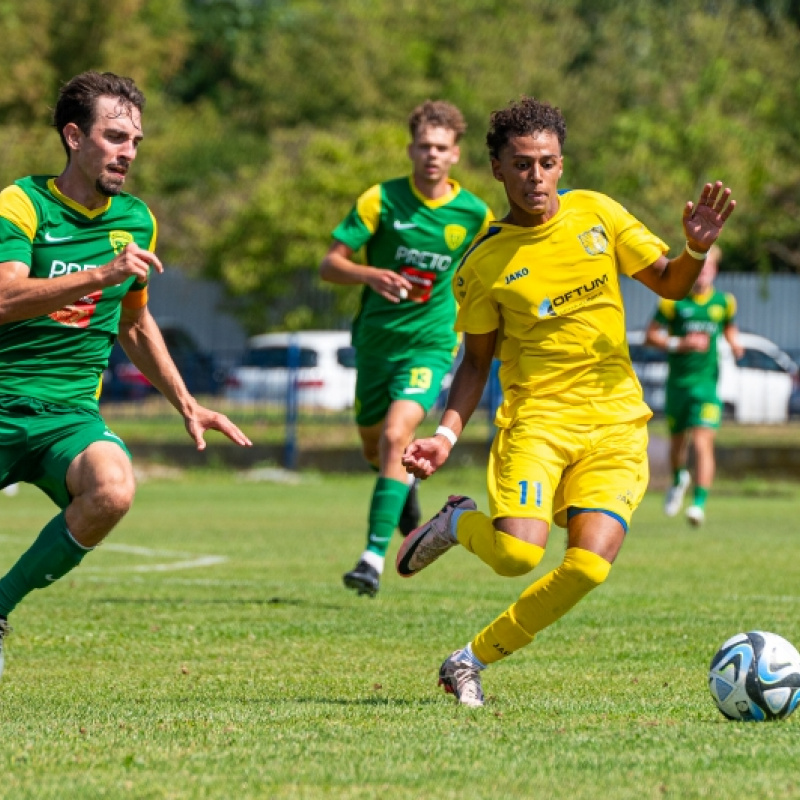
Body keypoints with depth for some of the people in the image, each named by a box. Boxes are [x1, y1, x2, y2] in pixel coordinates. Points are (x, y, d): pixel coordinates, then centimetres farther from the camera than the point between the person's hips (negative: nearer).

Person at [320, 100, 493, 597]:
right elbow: (330, 265, -11)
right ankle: (407, 491, 52)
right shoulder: (381, 200, -8)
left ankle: (375, 556, -24)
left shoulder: (474, 214, -3)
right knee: (374, 447, 15)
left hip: (431, 342, -2)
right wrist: (372, 275, -29)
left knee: (396, 436, -23)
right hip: (376, 340, 2)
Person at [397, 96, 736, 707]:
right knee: (518, 553, -26)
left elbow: (669, 284, 11)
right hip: (536, 417, -2)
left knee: (589, 566, -17)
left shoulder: (596, 214, 5)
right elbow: (477, 362, 8)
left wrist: (697, 249, -10)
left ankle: (473, 660, 3)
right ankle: (459, 524, 12)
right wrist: (447, 434, -6)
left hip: (615, 421, 2)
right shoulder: (483, 266, -1)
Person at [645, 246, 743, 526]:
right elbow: (650, 335, -2)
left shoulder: (724, 302, 5)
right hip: (677, 384, 1)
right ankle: (679, 480, 49)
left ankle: (699, 503, -21)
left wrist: (735, 344, 4)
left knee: (702, 443, -17)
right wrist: (679, 343, -17)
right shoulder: (673, 301, -4)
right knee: (677, 443, 16)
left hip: (707, 384, -1)